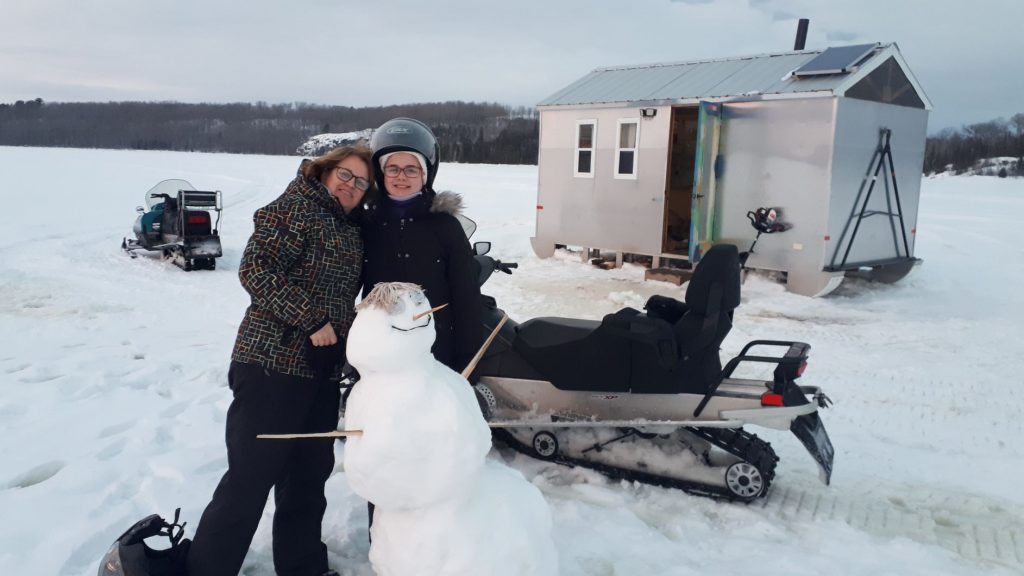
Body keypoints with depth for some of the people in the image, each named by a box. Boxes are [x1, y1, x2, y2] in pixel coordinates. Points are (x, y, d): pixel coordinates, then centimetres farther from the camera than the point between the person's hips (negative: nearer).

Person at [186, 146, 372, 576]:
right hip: (273, 362, -8)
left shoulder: (353, 231, 16)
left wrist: (347, 348, 10)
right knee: (250, 477, -4)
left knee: (310, 473, 16)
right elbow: (256, 269, -17)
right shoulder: (297, 207, -7)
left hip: (322, 369, 8)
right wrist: (311, 319, -19)